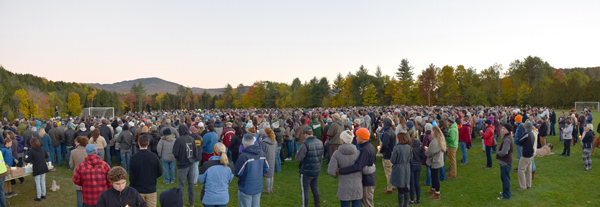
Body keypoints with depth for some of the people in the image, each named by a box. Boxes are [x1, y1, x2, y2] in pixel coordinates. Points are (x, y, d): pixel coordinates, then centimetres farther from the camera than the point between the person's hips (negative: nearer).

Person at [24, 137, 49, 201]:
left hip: (37, 169, -5)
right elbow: (47, 156, 10)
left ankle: (39, 197, 11)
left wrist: (25, 158, 11)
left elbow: (28, 160, -9)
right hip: (43, 168, 5)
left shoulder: (32, 151, -15)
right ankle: (43, 195, 26)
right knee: (42, 181, 17)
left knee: (38, 183, 4)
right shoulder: (42, 149, 0)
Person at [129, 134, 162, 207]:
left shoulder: (134, 158, -13)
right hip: (151, 189, 1)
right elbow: (160, 172, -2)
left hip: (138, 190, -1)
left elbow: (131, 176, -7)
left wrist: (131, 187, 9)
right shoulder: (154, 157, -10)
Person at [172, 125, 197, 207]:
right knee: (191, 183, 14)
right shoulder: (192, 139, -2)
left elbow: (175, 153, -15)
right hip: (191, 164, 5)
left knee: (181, 185, 4)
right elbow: (196, 152, 4)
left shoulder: (179, 140, -16)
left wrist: (178, 158, 6)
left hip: (182, 165, -5)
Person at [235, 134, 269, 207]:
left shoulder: (243, 156, -23)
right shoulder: (262, 154, -3)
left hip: (246, 190, -5)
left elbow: (238, 173, -16)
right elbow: (266, 170, 7)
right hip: (258, 188, 5)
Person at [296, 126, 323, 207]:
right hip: (317, 170, 7)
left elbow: (298, 158, -21)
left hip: (306, 171, -7)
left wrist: (297, 153, -2)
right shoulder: (320, 142, 3)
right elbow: (321, 156, 12)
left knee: (305, 190, 5)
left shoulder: (305, 144, -21)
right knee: (315, 187, 21)